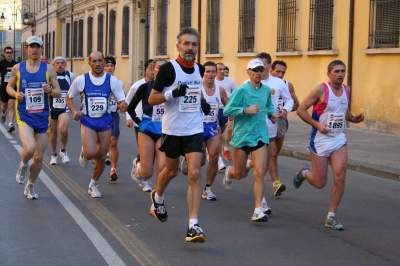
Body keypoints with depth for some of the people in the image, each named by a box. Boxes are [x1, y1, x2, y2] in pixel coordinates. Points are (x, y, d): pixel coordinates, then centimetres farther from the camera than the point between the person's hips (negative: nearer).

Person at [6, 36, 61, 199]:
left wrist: (50, 90, -20)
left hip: (43, 118, 2)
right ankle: (23, 165, 9)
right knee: (29, 148, -26)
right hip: (24, 116, -2)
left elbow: (59, 93, 2)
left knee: (39, 157, 7)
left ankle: (30, 187, 29)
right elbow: (9, 87, 13)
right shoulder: (17, 68, 1)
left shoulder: (48, 69, -1)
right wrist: (15, 94, -9)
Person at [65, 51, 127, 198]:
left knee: (102, 157, 6)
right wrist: (74, 112, -9)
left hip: (105, 121, 2)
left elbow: (121, 102, -1)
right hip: (87, 121, -2)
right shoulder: (81, 80, -6)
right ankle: (84, 153, 18)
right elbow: (69, 97, 8)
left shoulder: (112, 80, -4)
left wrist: (123, 106, -25)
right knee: (91, 153, -21)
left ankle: (93, 184, 29)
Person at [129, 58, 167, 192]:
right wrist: (139, 122, -2)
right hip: (147, 131, -1)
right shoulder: (145, 87, -4)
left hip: (164, 132, 1)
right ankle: (137, 167, 35)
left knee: (163, 168, -16)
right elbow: (130, 108, 4)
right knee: (147, 173, -1)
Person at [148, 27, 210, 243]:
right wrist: (173, 93, -25)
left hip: (195, 130, 3)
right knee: (171, 171, 16)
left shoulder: (200, 69, 5)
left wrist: (203, 103, 6)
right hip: (173, 130, -3)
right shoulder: (168, 68, -11)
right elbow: (152, 99, -9)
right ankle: (157, 197, 50)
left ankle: (193, 226, -11)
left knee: (195, 175, -10)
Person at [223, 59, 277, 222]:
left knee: (259, 173, -13)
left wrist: (272, 114, 6)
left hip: (260, 136, 3)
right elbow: (227, 111, -14)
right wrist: (246, 110, -26)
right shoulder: (241, 90, -11)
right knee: (239, 174, 12)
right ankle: (229, 173, 51)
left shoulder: (266, 90, 6)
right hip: (242, 136, -2)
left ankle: (258, 210, -10)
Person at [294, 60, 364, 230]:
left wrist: (353, 118, 3)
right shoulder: (321, 90, -13)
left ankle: (331, 218, 1)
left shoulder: (346, 90, 6)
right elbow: (301, 110, -11)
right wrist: (317, 124, -22)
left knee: (340, 177, -11)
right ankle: (304, 173, 38)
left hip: (339, 139, 5)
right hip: (320, 140, -4)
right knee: (320, 183, 1)